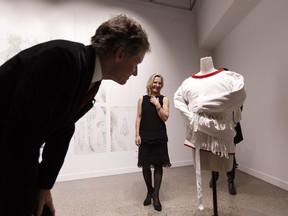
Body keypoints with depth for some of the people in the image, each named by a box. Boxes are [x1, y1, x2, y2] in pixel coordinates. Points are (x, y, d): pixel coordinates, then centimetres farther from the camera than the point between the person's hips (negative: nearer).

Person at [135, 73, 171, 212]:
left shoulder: (164, 99, 4)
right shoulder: (142, 99, 5)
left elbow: (165, 117, -5)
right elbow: (139, 117, 3)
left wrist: (157, 104, -12)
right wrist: (137, 135, -3)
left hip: (160, 137, 0)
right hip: (145, 137, 1)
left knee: (158, 165, 4)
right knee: (145, 165, 8)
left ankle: (156, 195, 19)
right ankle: (149, 191, 32)